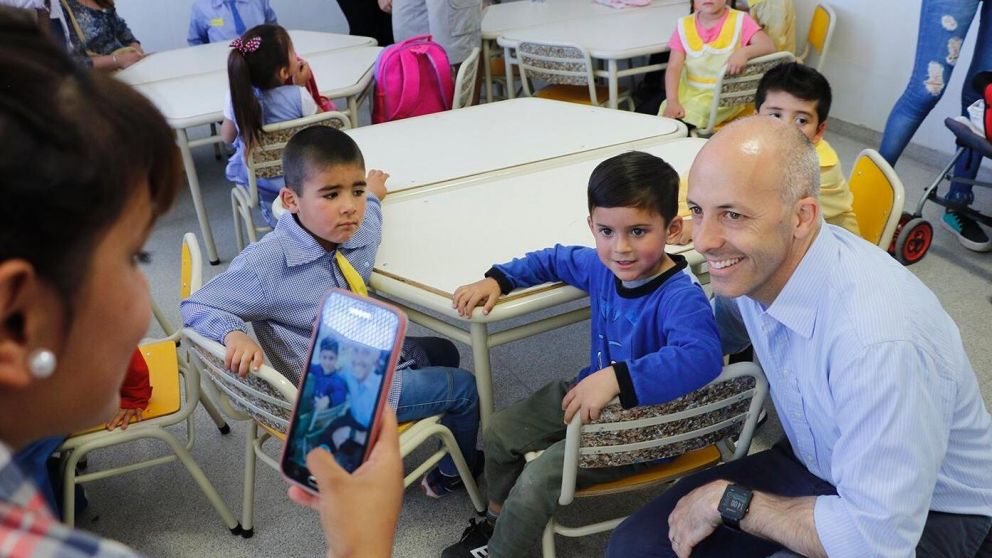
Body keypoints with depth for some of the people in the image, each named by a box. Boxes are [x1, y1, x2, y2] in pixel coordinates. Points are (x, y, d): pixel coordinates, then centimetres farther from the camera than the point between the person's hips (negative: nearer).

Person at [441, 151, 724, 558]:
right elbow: (554, 260, 13)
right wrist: (497, 279, 2)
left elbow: (702, 354, -51)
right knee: (498, 432, 13)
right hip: (589, 394, 8)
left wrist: (616, 378, -55)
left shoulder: (681, 298, -32)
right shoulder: (601, 267, -8)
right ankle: (495, 521, 38)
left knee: (539, 479, -17)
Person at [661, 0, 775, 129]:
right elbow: (674, 68, -5)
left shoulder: (740, 20, -3)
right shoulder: (684, 25, 4)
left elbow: (769, 47, -15)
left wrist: (744, 52, -37)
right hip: (689, 92, 3)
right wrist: (672, 102, -22)